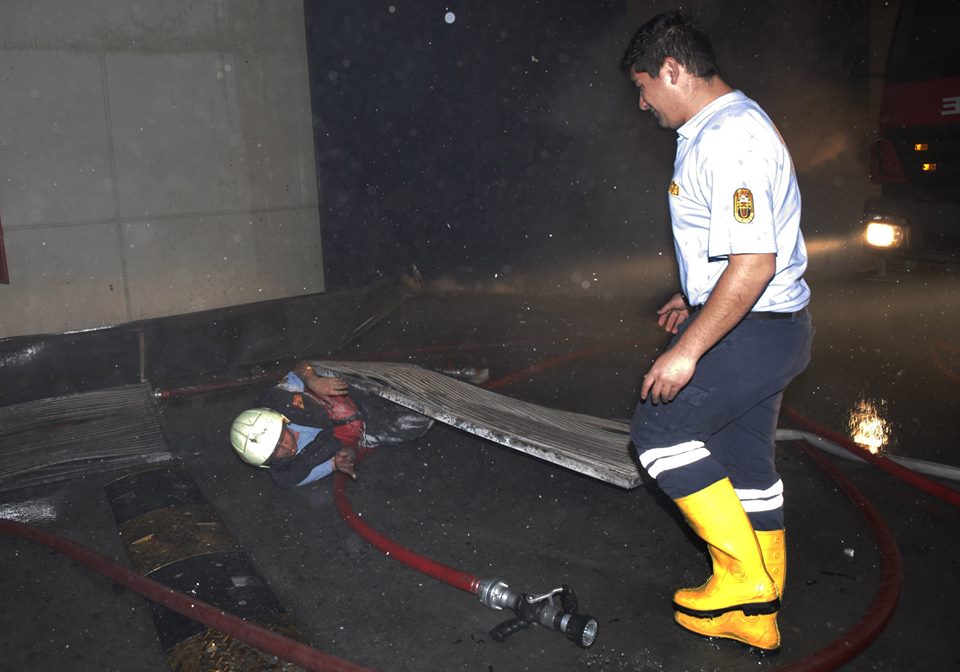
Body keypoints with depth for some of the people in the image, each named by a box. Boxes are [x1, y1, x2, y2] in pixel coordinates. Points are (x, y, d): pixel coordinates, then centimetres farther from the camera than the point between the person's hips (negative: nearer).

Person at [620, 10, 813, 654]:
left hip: (753, 330, -10)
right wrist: (694, 298, 29)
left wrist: (689, 348, -24)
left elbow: (754, 261, -28)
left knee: (659, 429, -1)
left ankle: (742, 575, 8)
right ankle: (756, 616, 29)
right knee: (744, 460, 15)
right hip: (761, 327, 10)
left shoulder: (728, 139, -21)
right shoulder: (726, 126, 14)